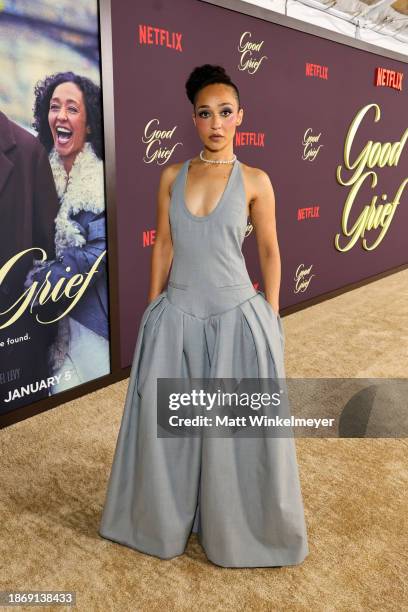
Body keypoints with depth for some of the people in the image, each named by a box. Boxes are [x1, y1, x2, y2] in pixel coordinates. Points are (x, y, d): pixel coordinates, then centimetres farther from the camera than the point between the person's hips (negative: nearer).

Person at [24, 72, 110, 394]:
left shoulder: (103, 178, -10)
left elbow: (101, 251, -17)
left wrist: (42, 281, -17)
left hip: (92, 311, -4)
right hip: (50, 313, 4)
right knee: (60, 392, 14)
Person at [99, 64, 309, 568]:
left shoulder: (255, 181, -2)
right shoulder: (172, 176, 4)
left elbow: (269, 251, 3)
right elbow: (163, 245, 7)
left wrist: (272, 317, 1)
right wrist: (153, 308, 7)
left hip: (236, 315, -2)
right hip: (176, 316, 2)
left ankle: (235, 527, 33)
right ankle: (166, 519, 37)